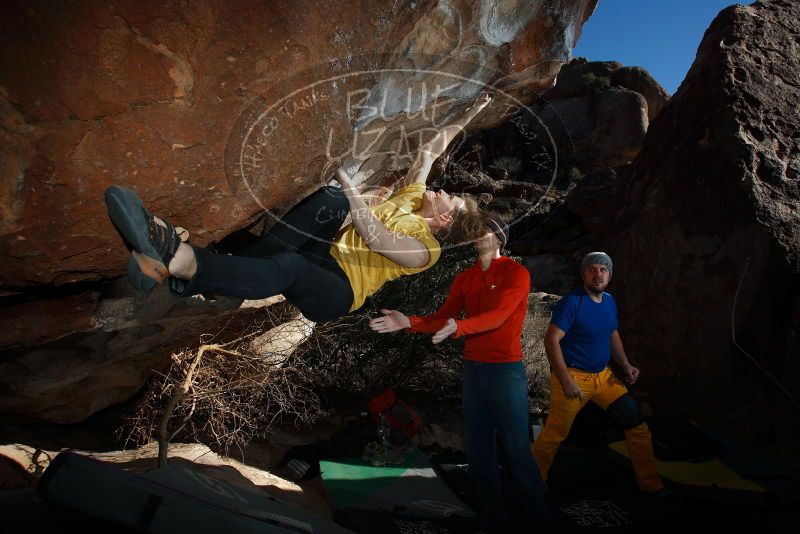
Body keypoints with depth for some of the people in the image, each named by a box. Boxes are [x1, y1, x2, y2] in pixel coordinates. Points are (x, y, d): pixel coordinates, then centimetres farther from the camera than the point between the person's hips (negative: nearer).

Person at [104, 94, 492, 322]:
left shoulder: (425, 250, 0)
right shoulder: (413, 197, 25)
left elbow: (374, 238, -17)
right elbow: (428, 153, 31)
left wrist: (347, 181, -20)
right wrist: (463, 120, 34)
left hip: (337, 289, -6)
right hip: (323, 253, 7)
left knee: (288, 266, -40)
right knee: (332, 201, -25)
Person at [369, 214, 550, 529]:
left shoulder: (516, 273, -7)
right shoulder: (464, 278, 11)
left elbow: (498, 316, -21)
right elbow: (443, 318, 5)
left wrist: (458, 327, -36)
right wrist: (409, 322, -11)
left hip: (506, 370, -6)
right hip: (472, 369, 6)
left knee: (516, 448, 2)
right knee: (477, 447, 11)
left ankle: (536, 516, 20)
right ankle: (495, 517, 25)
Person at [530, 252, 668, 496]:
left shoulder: (609, 301, 7)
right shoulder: (572, 302, -16)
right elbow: (551, 340, -21)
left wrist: (625, 365, 5)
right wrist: (566, 381, -23)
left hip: (604, 376, 7)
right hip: (574, 377, -7)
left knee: (637, 423, 6)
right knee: (555, 434, -1)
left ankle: (651, 484, 23)